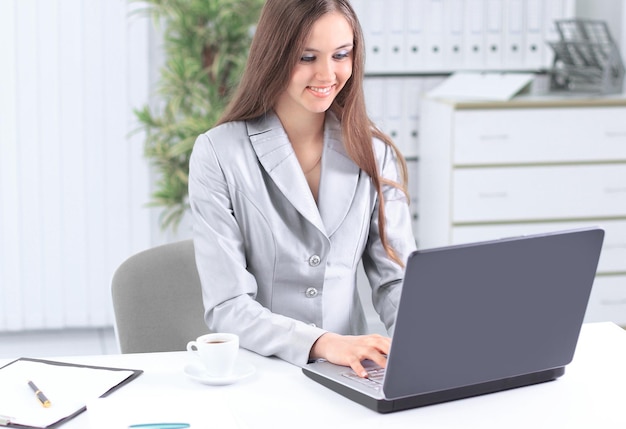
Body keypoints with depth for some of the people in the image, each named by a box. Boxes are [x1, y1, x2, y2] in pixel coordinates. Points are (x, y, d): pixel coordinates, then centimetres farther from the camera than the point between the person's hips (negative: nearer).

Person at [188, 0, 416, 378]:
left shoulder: (373, 153, 3)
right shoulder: (218, 154, -9)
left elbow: (396, 277, 4)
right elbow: (228, 308, -13)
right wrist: (322, 343, -29)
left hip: (353, 375, 1)